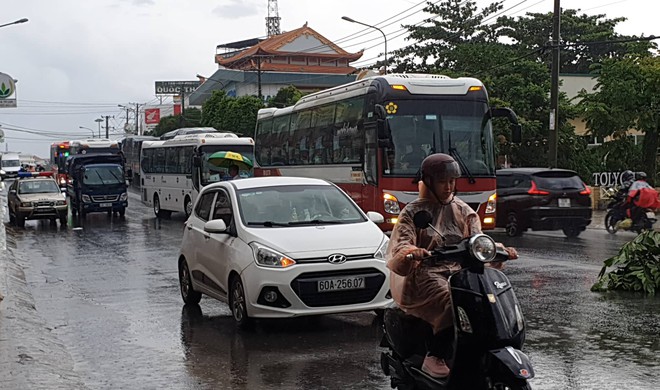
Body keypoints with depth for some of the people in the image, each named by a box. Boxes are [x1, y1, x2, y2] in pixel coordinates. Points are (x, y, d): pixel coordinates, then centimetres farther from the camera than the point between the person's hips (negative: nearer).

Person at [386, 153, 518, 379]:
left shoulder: (463, 211, 17)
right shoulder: (413, 212, 4)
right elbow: (401, 243, -11)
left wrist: (499, 250, -13)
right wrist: (413, 252, -35)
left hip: (458, 272, 5)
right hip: (426, 274, -5)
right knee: (451, 304, -33)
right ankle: (434, 357, -24)